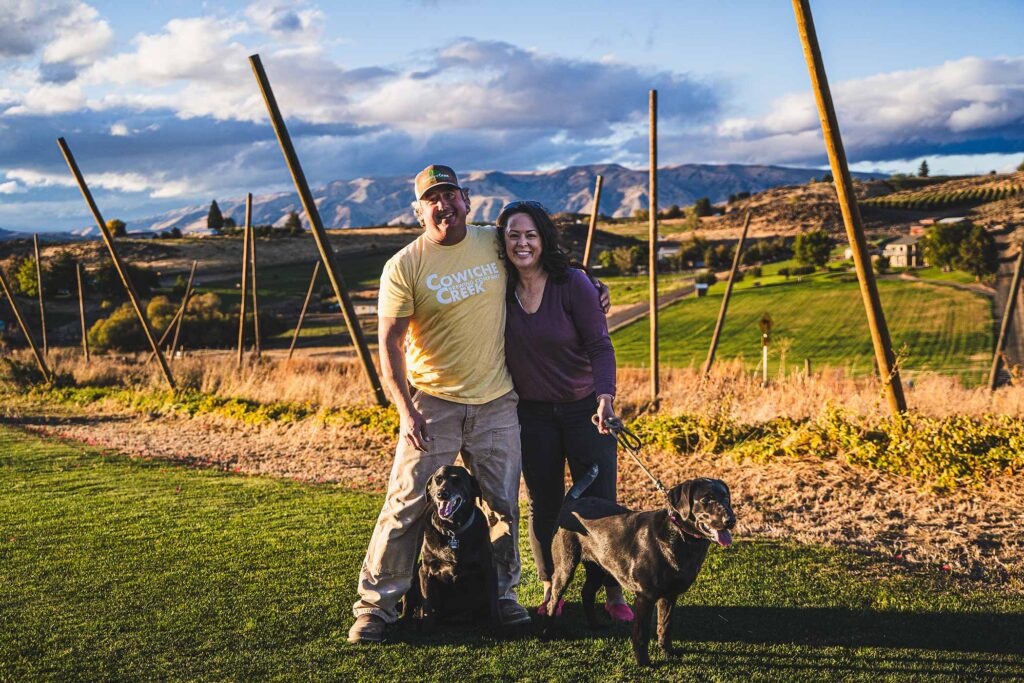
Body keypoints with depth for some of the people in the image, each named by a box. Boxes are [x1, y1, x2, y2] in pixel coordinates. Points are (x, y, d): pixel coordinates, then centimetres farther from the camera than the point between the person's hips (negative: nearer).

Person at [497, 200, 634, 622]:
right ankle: (550, 591, 23)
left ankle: (614, 594, 13)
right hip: (532, 413, 3)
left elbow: (600, 345, -13)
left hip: (584, 408, -2)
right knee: (544, 505, 8)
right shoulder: (499, 290, -3)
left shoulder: (572, 284, -12)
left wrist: (605, 395, -28)